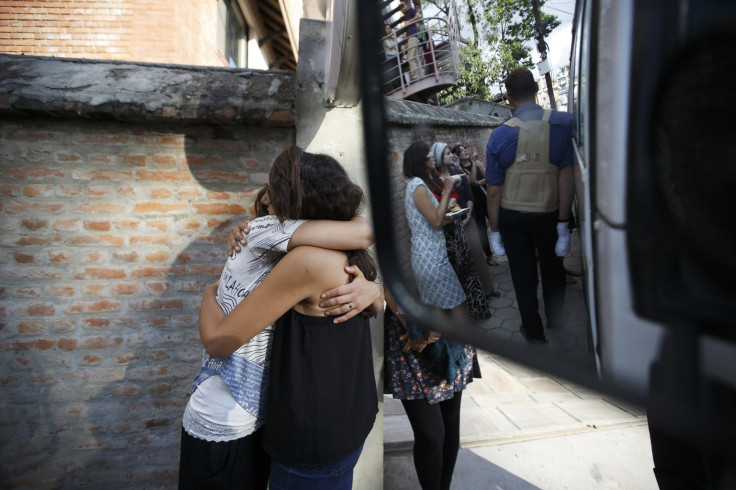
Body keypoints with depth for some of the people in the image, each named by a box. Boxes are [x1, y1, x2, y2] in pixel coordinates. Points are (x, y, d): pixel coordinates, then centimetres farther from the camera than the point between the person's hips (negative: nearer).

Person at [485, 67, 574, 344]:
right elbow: (566, 176, -15)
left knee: (523, 277, 13)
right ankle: (555, 319, 46)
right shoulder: (562, 123, -12)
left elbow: (493, 190, -10)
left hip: (511, 217, 0)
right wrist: (563, 224, -11)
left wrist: (495, 231, 0)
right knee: (552, 268, 25)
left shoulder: (500, 135, -11)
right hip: (548, 214, 1)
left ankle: (534, 334, 30)